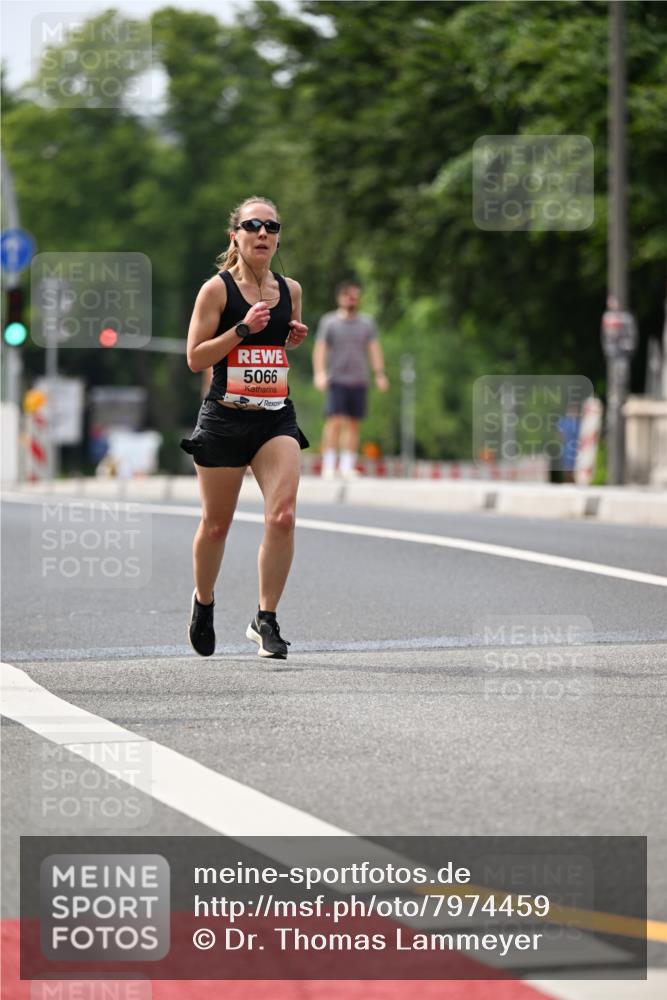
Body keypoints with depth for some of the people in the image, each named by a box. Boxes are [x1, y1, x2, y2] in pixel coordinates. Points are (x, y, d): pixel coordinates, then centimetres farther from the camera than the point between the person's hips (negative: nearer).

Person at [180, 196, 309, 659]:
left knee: (282, 516, -16)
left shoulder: (290, 289, 8)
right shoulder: (217, 289, -6)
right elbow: (195, 358, -8)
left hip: (276, 417, 3)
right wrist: (243, 329, -18)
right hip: (225, 417, -3)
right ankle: (203, 601, 36)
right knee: (216, 524, 8)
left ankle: (266, 619, -6)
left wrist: (295, 337, 3)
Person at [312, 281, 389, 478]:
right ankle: (328, 465, -12)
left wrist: (380, 374, -6)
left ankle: (347, 465, 9)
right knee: (335, 421, -13)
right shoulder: (329, 322, 3)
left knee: (354, 425, 4)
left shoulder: (367, 323, 11)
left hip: (359, 381, 3)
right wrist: (319, 373, -17)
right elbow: (320, 349, -3)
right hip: (337, 380, -3)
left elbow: (374, 349, 6)